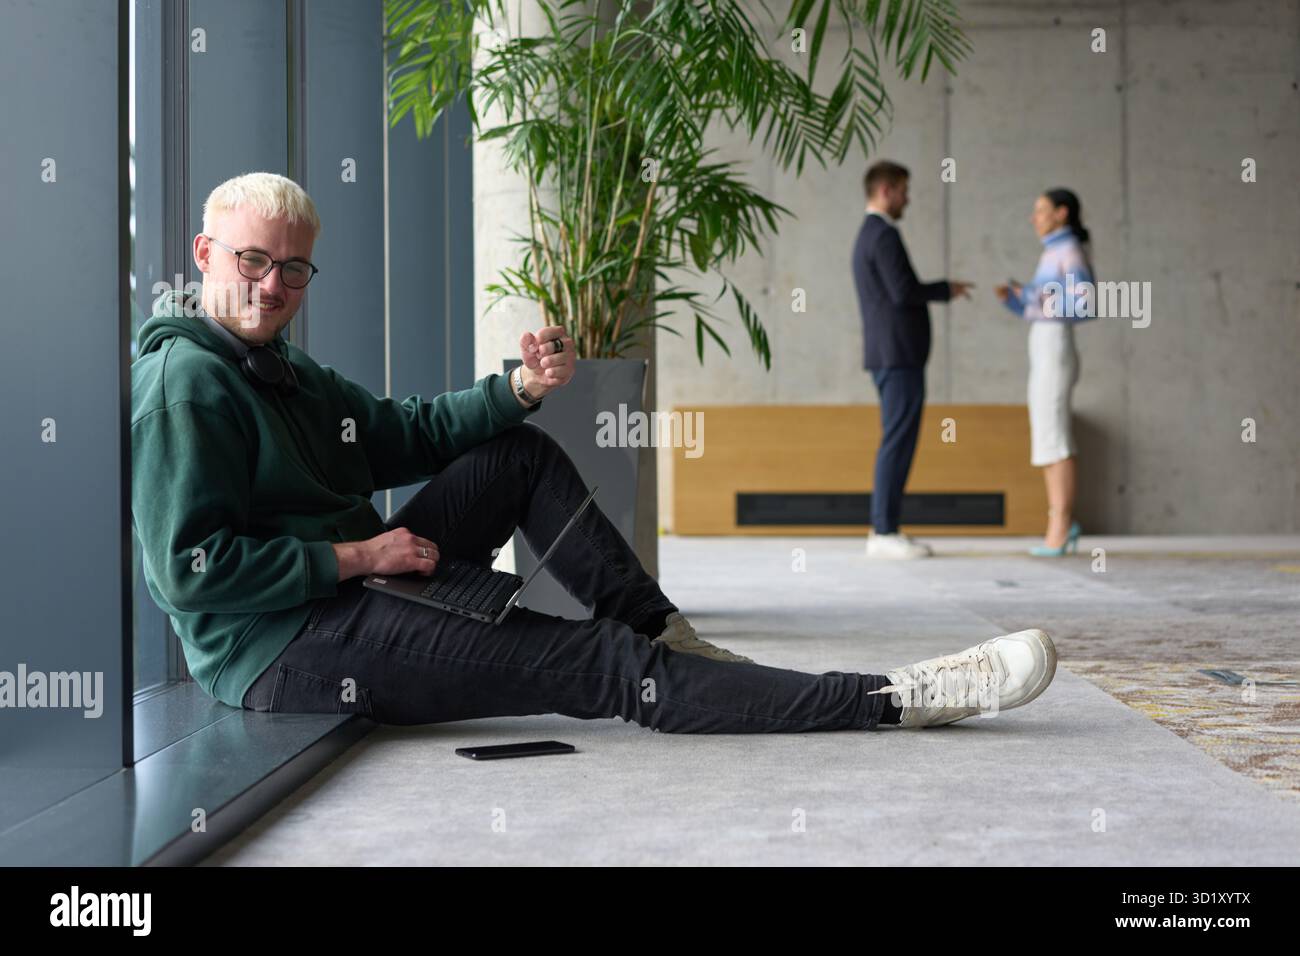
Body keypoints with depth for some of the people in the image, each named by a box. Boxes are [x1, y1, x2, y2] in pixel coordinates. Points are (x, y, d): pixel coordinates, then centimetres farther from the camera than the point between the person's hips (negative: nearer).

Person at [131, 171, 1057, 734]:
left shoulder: (287, 371, 18)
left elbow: (407, 434, 19)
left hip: (349, 595, 10)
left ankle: (666, 636, 11)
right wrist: (355, 555, -19)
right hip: (287, 647, -10)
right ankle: (893, 700, -16)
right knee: (604, 666, -16)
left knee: (523, 455, 12)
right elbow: (189, 568, -23)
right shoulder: (185, 381, -14)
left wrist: (522, 389, 2)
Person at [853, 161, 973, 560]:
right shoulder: (884, 235, -13)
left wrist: (939, 291, 18)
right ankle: (885, 534, -9)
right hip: (899, 355, -10)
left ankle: (884, 529, 11)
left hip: (888, 355, 10)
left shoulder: (868, 236, 21)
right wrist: (946, 289, -6)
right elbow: (904, 292, -22)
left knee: (897, 442, 10)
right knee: (898, 442, -9)